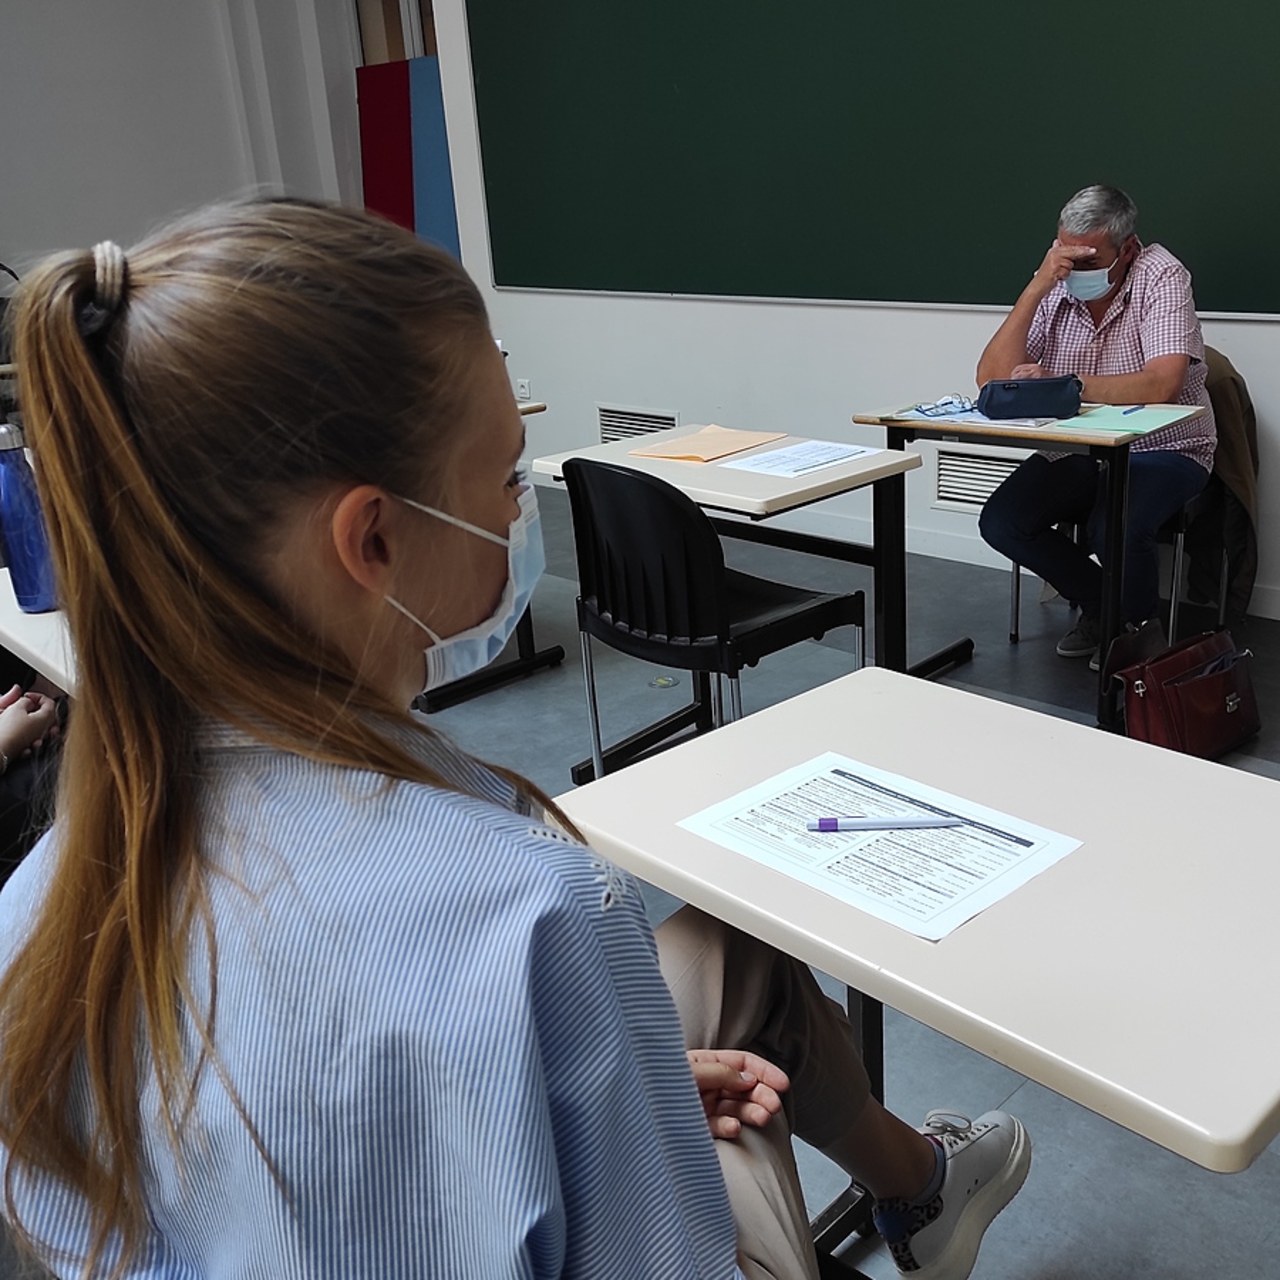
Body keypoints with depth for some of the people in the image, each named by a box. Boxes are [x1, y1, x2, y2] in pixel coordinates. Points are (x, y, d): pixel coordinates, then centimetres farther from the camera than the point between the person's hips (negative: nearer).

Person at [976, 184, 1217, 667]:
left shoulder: (1161, 278, -15)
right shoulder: (1054, 285, -3)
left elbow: (1160, 384, -30)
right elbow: (992, 377, -14)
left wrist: (1059, 383, -28)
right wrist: (1038, 285, -21)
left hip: (1162, 450, -5)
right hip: (1079, 451, 5)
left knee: (1114, 530, -32)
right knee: (1001, 522, -14)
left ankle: (1136, 625, 3)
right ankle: (1099, 603, 10)